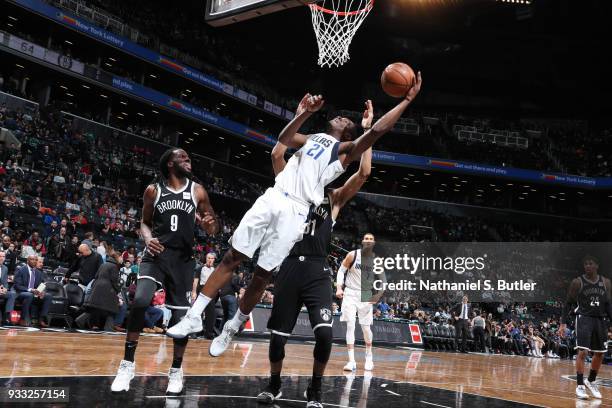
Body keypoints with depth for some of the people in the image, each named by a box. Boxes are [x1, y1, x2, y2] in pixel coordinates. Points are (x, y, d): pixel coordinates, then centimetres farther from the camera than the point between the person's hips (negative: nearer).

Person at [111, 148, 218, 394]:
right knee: (140, 301, -22)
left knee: (182, 316, 1)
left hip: (183, 258, 1)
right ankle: (128, 364, -6)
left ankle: (176, 370, 22)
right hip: (156, 254, -1)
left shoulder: (197, 191, 4)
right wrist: (147, 238, -9)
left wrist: (209, 225, -15)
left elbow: (213, 227, 10)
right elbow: (145, 222, 13)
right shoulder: (153, 190, 3)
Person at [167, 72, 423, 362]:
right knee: (232, 257, -1)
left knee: (262, 274, -2)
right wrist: (305, 114, -3)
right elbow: (283, 139, 7)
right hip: (272, 198, 4)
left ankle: (231, 329, 16)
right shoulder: (312, 138, 26)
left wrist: (407, 100, -4)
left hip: (295, 211, -4)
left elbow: (377, 130, -1)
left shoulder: (346, 149, 13)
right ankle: (194, 317, 5)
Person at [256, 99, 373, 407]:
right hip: (290, 268, 1)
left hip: (317, 272, 0)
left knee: (325, 333, -16)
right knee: (278, 336, 7)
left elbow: (364, 173, -1)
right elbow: (277, 155, -1)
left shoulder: (335, 198, 12)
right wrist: (298, 120, 0)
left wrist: (367, 131, -2)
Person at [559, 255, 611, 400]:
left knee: (600, 354, 12)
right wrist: (563, 323, -9)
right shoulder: (577, 282, -6)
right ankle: (580, 386, -7)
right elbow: (568, 303, -3)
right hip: (584, 318, -5)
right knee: (583, 352, -14)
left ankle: (591, 381, 32)